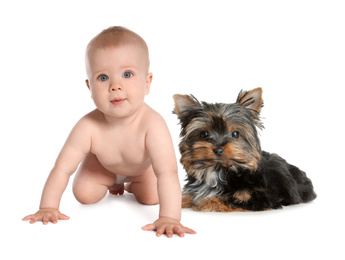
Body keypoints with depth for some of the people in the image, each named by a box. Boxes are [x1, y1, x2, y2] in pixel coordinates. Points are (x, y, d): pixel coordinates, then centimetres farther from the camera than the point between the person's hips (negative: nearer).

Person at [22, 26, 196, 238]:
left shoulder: (152, 125, -49)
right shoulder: (88, 128, -42)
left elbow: (167, 172, -54)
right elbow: (62, 169, -33)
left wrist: (169, 219, -63)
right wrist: (48, 208, -38)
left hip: (143, 164, -1)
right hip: (103, 162, 1)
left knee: (151, 197, -6)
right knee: (84, 195, -3)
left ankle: (132, 183, 29)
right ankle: (113, 182, 30)